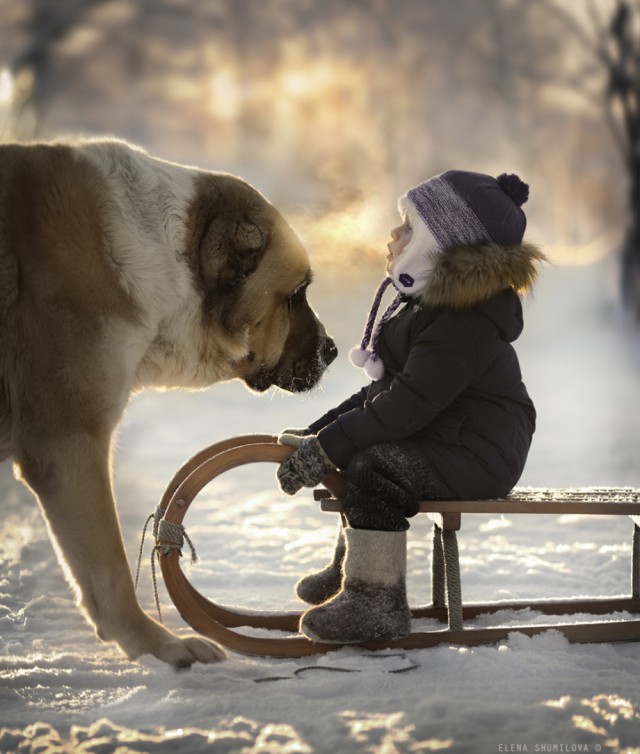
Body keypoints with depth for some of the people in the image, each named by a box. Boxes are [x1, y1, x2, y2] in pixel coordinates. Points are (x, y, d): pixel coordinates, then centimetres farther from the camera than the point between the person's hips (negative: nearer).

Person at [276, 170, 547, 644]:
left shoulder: (463, 322, -24)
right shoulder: (424, 303, 12)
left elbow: (411, 404, -30)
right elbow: (388, 390, 16)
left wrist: (329, 446, -28)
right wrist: (322, 432, 8)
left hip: (480, 454, -11)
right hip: (444, 440, 11)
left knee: (373, 467, -27)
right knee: (355, 451, 19)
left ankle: (378, 603, -20)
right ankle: (352, 566, 35)